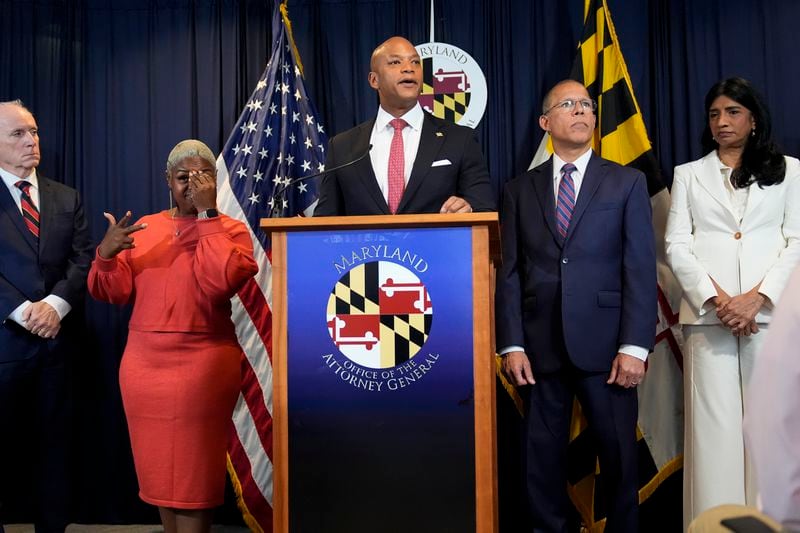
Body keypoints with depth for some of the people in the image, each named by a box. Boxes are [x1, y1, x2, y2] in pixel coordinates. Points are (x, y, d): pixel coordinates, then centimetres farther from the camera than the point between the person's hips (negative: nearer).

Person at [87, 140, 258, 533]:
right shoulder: (145, 228, 12)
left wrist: (207, 213, -15)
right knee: (158, 466, 13)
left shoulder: (231, 230, 1)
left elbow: (224, 280, -20)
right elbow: (112, 292, 7)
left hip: (202, 362, -4)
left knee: (194, 469, 3)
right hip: (143, 362, 4)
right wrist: (106, 255, -13)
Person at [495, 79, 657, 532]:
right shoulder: (519, 190, 9)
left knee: (620, 455, 9)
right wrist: (512, 345, -4)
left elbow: (641, 269, -1)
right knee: (543, 456, 10)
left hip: (605, 343, -1)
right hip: (541, 347, 1)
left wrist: (635, 346, -9)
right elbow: (510, 272, 4)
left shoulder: (628, 182, 6)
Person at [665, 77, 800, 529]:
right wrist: (717, 299, -9)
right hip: (708, 315, 0)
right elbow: (677, 246, 5)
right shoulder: (688, 174, 16)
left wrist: (758, 298, -11)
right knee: (714, 423, -2)